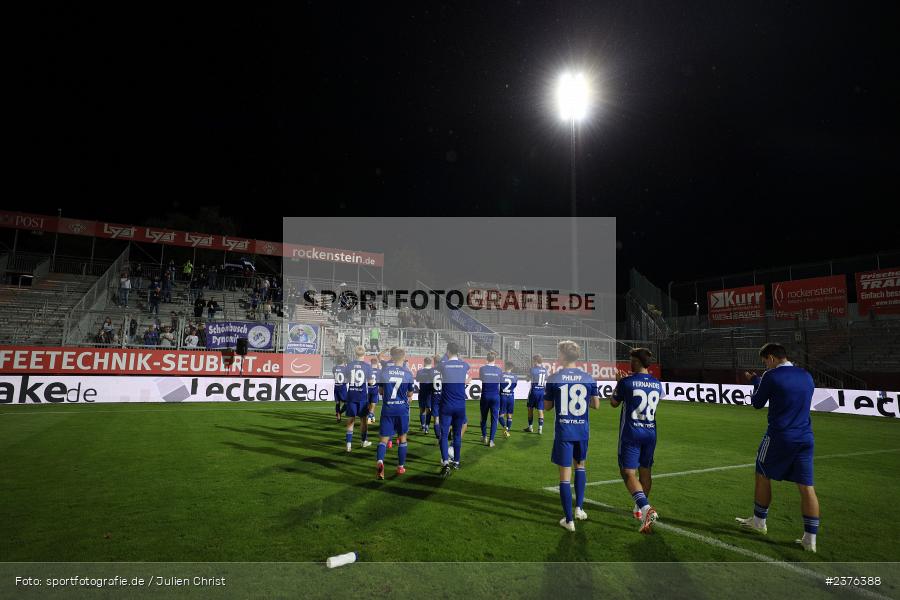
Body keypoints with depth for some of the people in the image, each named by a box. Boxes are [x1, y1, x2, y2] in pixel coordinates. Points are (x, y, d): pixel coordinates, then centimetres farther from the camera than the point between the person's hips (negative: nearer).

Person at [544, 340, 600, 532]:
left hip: (563, 432, -3)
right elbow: (596, 405, 7)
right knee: (580, 466, 26)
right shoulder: (589, 379, -2)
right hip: (582, 431, 3)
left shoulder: (554, 379, -9)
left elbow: (547, 407, -2)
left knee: (565, 474, 5)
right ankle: (579, 508, 26)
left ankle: (569, 520, 11)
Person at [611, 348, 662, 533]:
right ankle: (639, 509, 33)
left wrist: (618, 384, 16)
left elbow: (613, 403, 2)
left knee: (628, 473, -3)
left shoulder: (626, 382, -13)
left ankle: (646, 508, -24)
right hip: (650, 433, 6)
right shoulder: (657, 384, 2)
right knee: (645, 471, 18)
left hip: (630, 434, -6)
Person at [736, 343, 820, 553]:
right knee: (806, 486, 6)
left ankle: (759, 522, 25)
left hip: (779, 437, -5)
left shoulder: (771, 376, -10)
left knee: (763, 476, 13)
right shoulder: (806, 376, 8)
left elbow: (757, 403, 0)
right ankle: (810, 539, 8)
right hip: (805, 438, 5)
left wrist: (756, 382, 16)